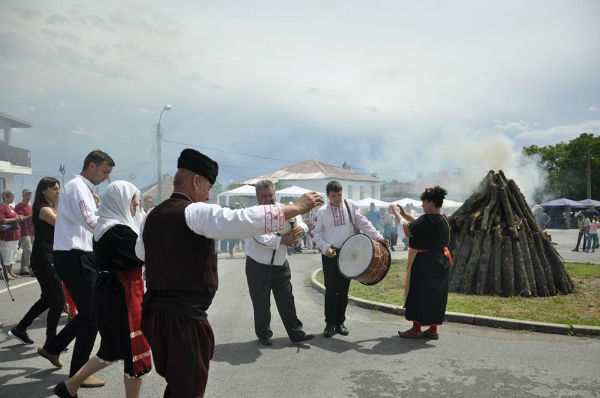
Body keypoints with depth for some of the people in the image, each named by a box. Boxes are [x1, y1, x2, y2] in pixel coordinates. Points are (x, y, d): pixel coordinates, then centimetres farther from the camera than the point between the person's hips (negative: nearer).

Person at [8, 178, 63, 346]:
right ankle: (51, 342, 3)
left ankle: (19, 329, 32)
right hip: (43, 259, -10)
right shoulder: (44, 209, -13)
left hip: (50, 258, 10)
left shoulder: (51, 208, 16)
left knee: (48, 298, 19)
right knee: (58, 299, -7)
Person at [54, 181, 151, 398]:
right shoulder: (119, 231, -20)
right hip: (121, 298, -10)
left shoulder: (104, 227, 10)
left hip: (106, 292, 10)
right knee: (135, 354, 5)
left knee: (113, 350, 24)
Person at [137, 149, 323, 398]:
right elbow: (245, 220, -25)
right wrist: (297, 207, -18)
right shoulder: (196, 212, -14)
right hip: (184, 318, -8)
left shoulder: (151, 217, 9)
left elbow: (141, 252, 28)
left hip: (153, 312, 8)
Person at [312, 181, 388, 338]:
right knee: (331, 290, 0)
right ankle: (330, 324, 10)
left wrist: (378, 237, -13)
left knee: (344, 290, 8)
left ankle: (340, 322, 19)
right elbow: (316, 234, 4)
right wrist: (325, 248, -12)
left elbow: (363, 223, -1)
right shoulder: (322, 212, 1)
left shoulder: (350, 205, 4)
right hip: (329, 255, -1)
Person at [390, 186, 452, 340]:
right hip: (439, 262, 9)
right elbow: (419, 224, 18)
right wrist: (405, 214, 18)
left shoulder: (428, 220, -23)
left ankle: (416, 328, 12)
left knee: (419, 293, 3)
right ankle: (433, 329, 22)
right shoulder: (442, 219, 7)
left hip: (423, 263, -9)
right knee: (435, 294, 14)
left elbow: (408, 230, -19)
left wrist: (397, 215, -6)